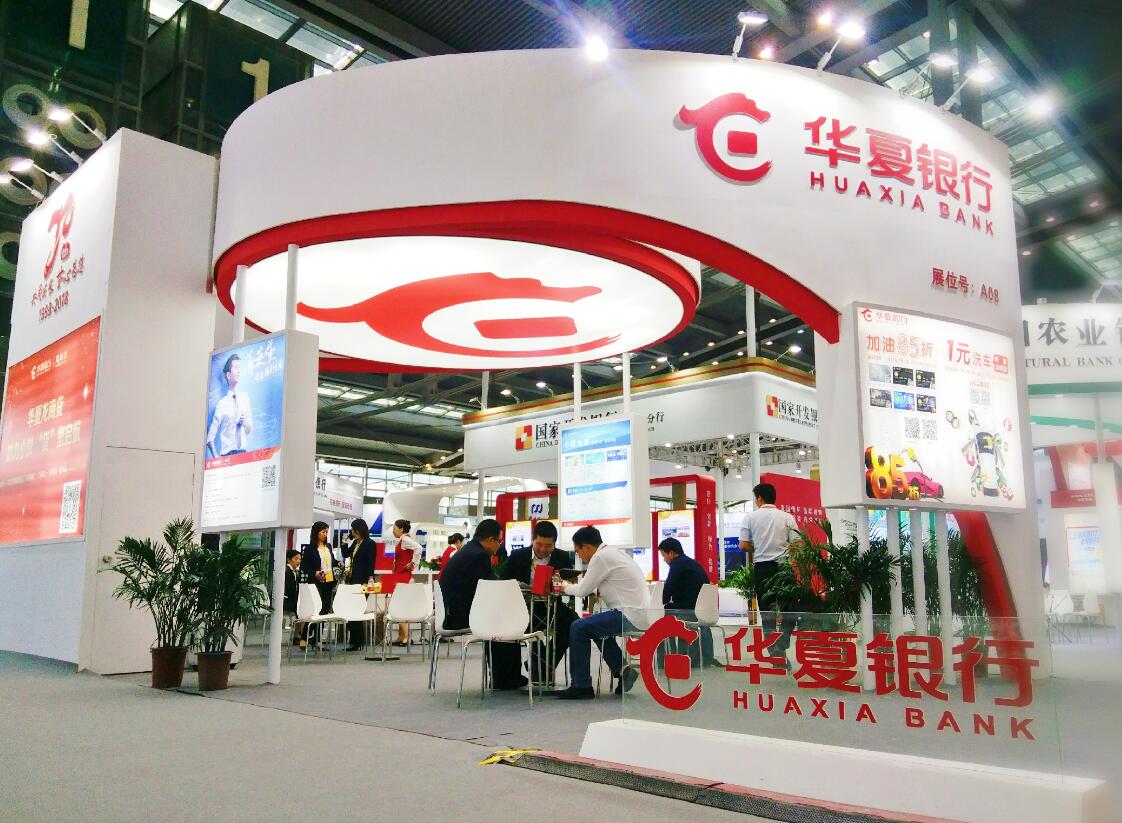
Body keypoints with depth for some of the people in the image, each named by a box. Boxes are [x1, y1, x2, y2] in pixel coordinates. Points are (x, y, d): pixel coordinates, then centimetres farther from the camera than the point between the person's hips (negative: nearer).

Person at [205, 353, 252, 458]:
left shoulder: (245, 397, 8)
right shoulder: (222, 403, -5)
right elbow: (209, 438, -4)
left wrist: (246, 423, -3)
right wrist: (216, 458, -12)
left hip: (243, 453, 3)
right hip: (226, 455, -3)